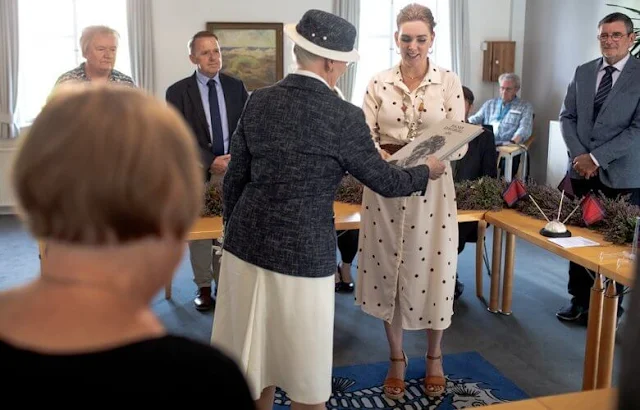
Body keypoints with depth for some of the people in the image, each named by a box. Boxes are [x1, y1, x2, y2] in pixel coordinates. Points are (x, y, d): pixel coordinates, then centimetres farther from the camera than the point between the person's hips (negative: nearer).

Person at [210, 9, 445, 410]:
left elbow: (234, 179, 6)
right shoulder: (343, 115, -13)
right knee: (303, 364, 14)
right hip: (303, 252, -5)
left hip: (246, 243, 5)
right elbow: (384, 181, -3)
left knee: (255, 351, 21)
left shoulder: (259, 101, 1)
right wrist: (426, 171, 16)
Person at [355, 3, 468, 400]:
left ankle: (435, 358, 32)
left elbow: (460, 143, -5)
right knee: (388, 272, 9)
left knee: (432, 272, 8)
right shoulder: (378, 83, 2)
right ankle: (397, 360, 29)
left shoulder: (449, 82, -2)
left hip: (432, 188, -1)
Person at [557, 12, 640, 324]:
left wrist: (596, 157, -16)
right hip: (581, 171, 4)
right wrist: (579, 155, -7)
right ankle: (580, 300, 26)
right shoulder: (582, 72, 7)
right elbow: (567, 117, 7)